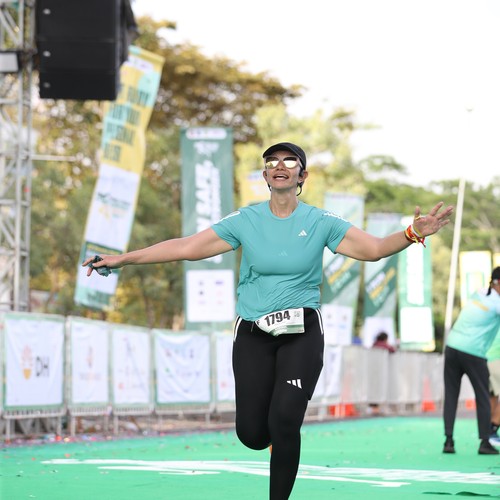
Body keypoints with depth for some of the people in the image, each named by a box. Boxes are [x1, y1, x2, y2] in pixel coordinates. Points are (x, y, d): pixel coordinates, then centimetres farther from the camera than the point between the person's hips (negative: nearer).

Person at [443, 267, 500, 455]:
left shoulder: (478, 294, 13)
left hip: (452, 347, 6)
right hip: (473, 353, -5)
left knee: (450, 395, 8)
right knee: (483, 398, 7)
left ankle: (448, 440, 2)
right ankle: (485, 442, 5)